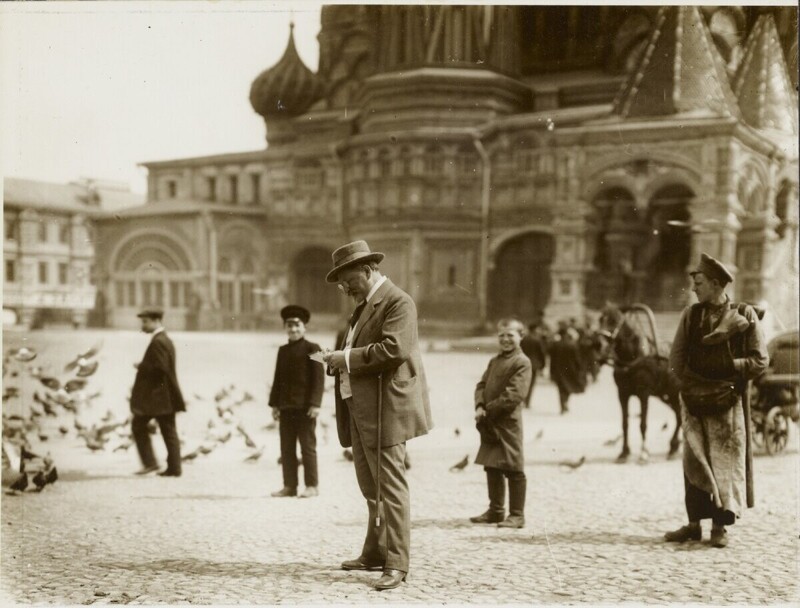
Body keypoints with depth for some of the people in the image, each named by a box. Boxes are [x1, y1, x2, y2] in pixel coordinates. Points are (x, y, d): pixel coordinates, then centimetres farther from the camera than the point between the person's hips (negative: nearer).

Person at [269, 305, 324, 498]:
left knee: (307, 446, -1)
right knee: (287, 448, 7)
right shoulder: (283, 350, 14)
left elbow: (319, 378, -7)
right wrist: (274, 404, 9)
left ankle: (312, 485, 6)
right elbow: (278, 379, 16)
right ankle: (289, 486, 13)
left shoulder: (312, 349, -1)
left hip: (305, 407, -5)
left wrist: (315, 404, -13)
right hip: (286, 407, 5)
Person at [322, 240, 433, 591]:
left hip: (385, 408, -10)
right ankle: (375, 553, 28)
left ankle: (396, 564, -3)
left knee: (390, 487, -7)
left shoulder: (398, 302, -10)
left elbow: (393, 349, -23)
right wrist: (340, 361, 8)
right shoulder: (364, 306, 21)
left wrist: (348, 358, -16)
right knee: (370, 487, 17)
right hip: (359, 409, 10)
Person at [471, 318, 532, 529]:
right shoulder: (494, 361, 16)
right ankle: (496, 510, 24)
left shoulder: (522, 362, -9)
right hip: (489, 423, 8)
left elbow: (514, 394, -17)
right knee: (491, 467, 13)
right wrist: (480, 407, -7)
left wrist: (488, 410, -16)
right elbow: (482, 385, 12)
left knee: (513, 469, -1)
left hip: (508, 422, -8)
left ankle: (517, 515, 6)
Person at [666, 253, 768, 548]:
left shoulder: (744, 316, 0)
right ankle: (694, 523, 10)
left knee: (725, 461, 0)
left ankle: (720, 526, 8)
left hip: (727, 401, -2)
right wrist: (694, 386, -7)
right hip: (695, 400, 3)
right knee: (695, 460, 4)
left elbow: (759, 360, -2)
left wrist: (729, 369, -11)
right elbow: (676, 358, 5)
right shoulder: (690, 315, 8)